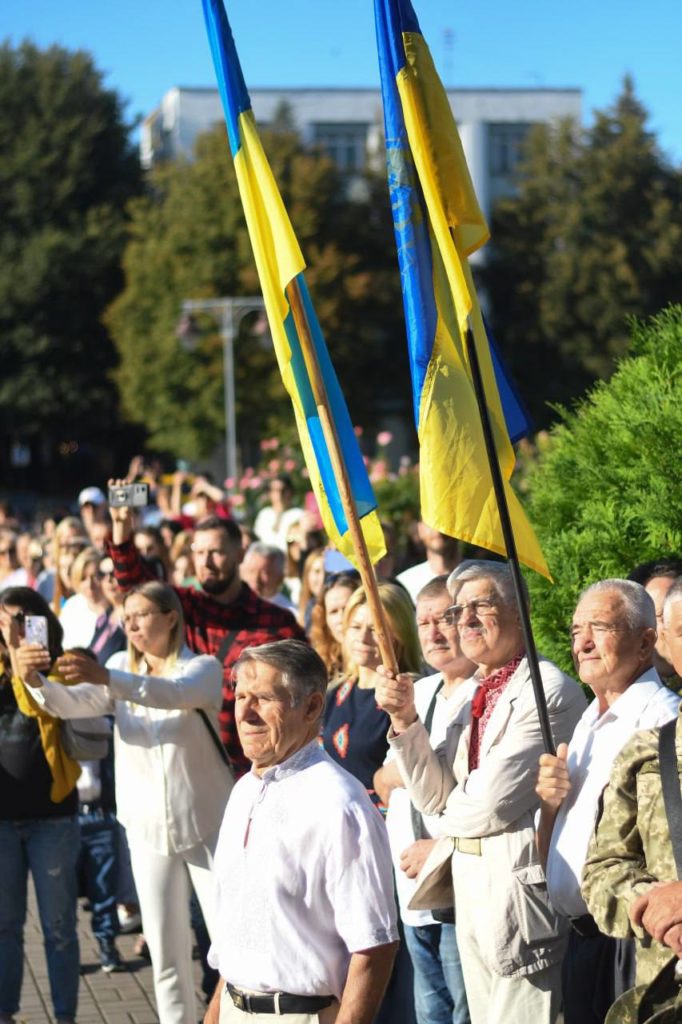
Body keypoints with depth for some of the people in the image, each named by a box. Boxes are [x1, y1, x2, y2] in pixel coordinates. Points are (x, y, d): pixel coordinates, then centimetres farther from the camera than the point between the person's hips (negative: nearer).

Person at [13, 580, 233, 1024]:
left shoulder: (203, 668, -9)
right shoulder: (121, 667, 6)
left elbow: (172, 693, -32)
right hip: (148, 826, 4)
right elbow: (71, 704, -11)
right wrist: (37, 681, -34)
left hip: (206, 825, -4)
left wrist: (107, 679, -48)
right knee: (166, 950, 10)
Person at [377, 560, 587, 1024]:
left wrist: (446, 826, 3)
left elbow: (492, 803, -18)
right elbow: (433, 795, 8)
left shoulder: (549, 690, -15)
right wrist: (405, 719, -4)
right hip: (471, 882, 9)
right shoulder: (478, 695, 13)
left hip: (519, 883, -9)